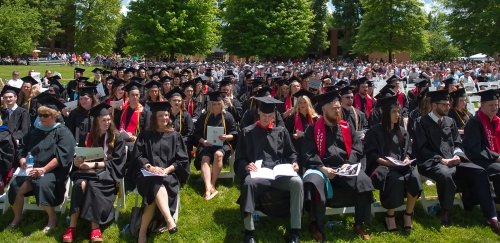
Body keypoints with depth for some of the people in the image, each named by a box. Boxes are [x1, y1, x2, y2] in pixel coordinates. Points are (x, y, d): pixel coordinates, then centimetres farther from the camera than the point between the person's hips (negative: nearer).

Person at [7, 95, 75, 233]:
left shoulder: (62, 132, -3)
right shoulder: (35, 131, 16)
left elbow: (62, 156, -14)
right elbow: (23, 148, 20)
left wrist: (44, 169, -22)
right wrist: (22, 159, -3)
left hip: (53, 171, -5)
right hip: (33, 169, 5)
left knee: (42, 185, -34)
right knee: (15, 185, -20)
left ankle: (52, 217, -11)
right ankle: (17, 217, 5)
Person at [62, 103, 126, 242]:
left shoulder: (116, 137, 2)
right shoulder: (90, 136, 12)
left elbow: (116, 162, -4)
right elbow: (82, 157, 13)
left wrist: (94, 165, -14)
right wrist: (78, 161, -12)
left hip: (107, 172, -3)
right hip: (89, 170, 3)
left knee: (91, 184, -35)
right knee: (80, 183, -32)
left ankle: (95, 226, -30)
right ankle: (72, 226, -32)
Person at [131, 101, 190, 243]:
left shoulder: (175, 136, 12)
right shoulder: (145, 135, 12)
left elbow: (182, 159, 6)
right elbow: (137, 156, 4)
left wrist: (168, 169, -12)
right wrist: (150, 167, -15)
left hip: (169, 175, 1)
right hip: (148, 174, -1)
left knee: (156, 187, -35)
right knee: (157, 184, -37)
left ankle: (143, 231, -36)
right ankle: (169, 220, -53)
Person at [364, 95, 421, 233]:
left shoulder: (402, 131, 19)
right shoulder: (375, 131, 2)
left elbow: (408, 150, 18)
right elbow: (370, 153, -2)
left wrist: (406, 159, -4)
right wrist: (384, 161, -17)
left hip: (401, 165, 5)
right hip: (382, 165, -4)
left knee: (414, 177, -30)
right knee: (395, 179, -37)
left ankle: (408, 214, -15)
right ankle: (390, 215, -18)